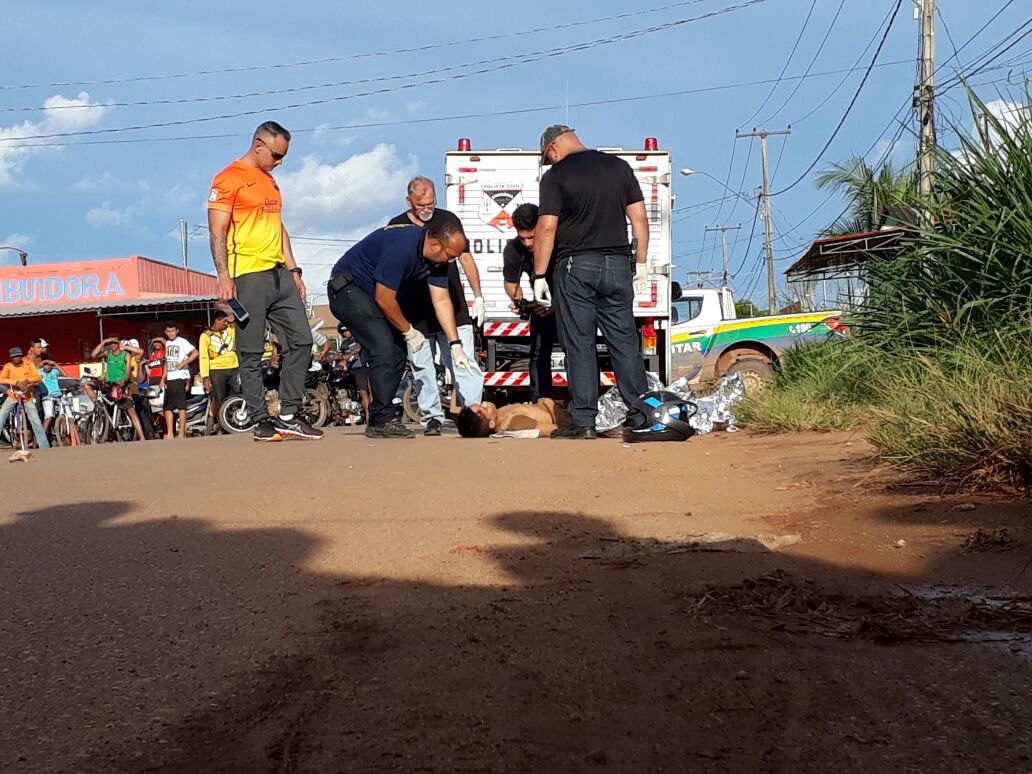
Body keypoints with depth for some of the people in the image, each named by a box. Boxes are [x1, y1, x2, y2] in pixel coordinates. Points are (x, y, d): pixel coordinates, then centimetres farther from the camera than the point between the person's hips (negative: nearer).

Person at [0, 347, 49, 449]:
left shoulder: (28, 364, -2)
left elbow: (38, 377, -12)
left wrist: (27, 381, -31)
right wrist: (17, 382, -33)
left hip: (27, 398, 0)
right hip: (12, 397, 0)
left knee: (37, 422, -4)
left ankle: (45, 447, 1)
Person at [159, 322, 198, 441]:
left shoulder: (182, 341, -4)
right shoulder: (167, 343, 19)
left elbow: (195, 353, -15)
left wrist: (183, 363, -16)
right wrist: (163, 379, 16)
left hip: (180, 378, -8)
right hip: (169, 379, 8)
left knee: (181, 406, -8)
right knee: (167, 407, 6)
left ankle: (182, 433, -8)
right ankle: (170, 434, 9)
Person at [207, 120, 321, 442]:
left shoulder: (269, 180, 21)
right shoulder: (228, 179, -5)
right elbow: (217, 232, -10)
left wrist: (293, 270, 19)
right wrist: (224, 276, -19)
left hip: (279, 275, 8)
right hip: (248, 276, -8)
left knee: (300, 340, 3)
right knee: (251, 353, -2)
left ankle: (289, 416, 9)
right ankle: (261, 422, 4)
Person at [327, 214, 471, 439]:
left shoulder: (436, 257, -5)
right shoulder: (401, 247, -31)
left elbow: (442, 301, -1)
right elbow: (384, 298, -25)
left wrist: (455, 344, -6)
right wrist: (409, 331, -12)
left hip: (371, 294, 9)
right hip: (347, 289, -9)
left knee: (397, 352, 5)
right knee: (384, 348, -19)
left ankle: (377, 420, 12)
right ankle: (383, 420, -13)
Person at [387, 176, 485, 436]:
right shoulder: (396, 227, 3)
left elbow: (465, 258, 13)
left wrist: (478, 297, 8)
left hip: (453, 308, 1)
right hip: (415, 314, 0)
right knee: (422, 367, 3)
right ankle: (431, 416, 12)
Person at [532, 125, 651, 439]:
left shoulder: (555, 176, -3)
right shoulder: (619, 167, 11)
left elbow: (546, 228, -9)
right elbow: (639, 218, 9)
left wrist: (539, 275, -5)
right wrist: (641, 263, 14)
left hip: (575, 266, -4)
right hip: (617, 265, 4)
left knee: (579, 345, 0)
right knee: (624, 340, 8)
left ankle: (583, 421, -1)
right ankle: (640, 414, 9)